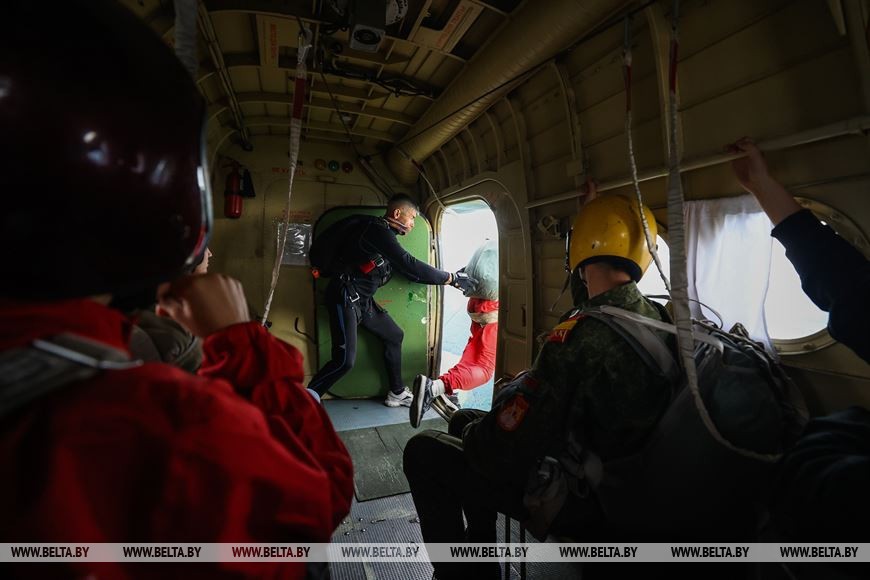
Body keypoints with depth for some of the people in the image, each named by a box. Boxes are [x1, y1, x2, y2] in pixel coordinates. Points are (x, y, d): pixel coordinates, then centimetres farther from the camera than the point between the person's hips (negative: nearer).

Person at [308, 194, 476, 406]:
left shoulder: (385, 235, 14)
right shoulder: (377, 229, -16)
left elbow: (409, 272, 14)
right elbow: (409, 264, -25)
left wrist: (453, 276, 10)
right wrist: (452, 279, -18)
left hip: (363, 300, 10)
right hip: (345, 298, -10)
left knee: (394, 336, 15)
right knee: (345, 361, -18)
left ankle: (397, 393, 27)